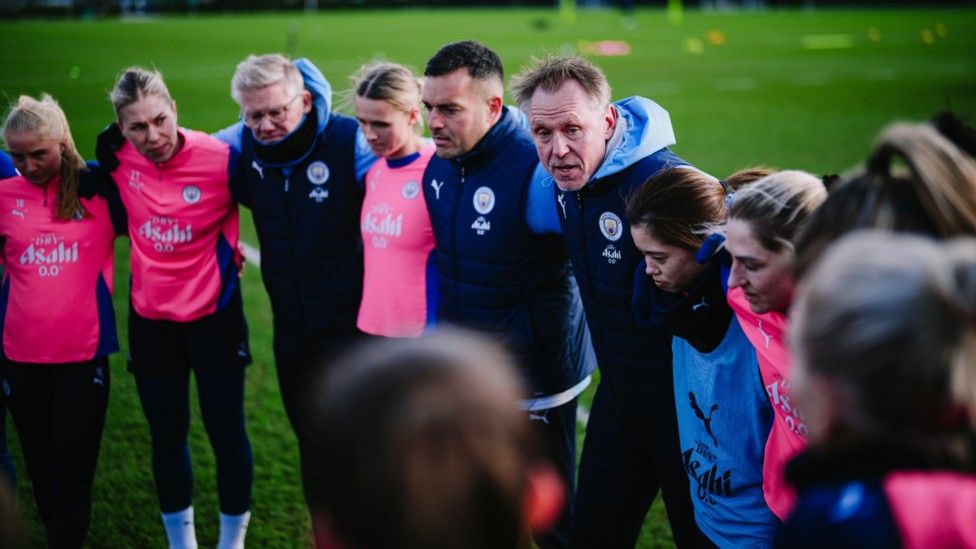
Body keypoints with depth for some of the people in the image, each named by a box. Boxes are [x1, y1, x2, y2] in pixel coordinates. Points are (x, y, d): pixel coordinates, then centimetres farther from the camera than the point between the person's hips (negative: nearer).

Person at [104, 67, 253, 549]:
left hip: (213, 314, -3)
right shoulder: (118, 159, -10)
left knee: (226, 431, 6)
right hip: (150, 318, 3)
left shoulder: (220, 158, -21)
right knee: (167, 433, 14)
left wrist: (226, 246, -1)